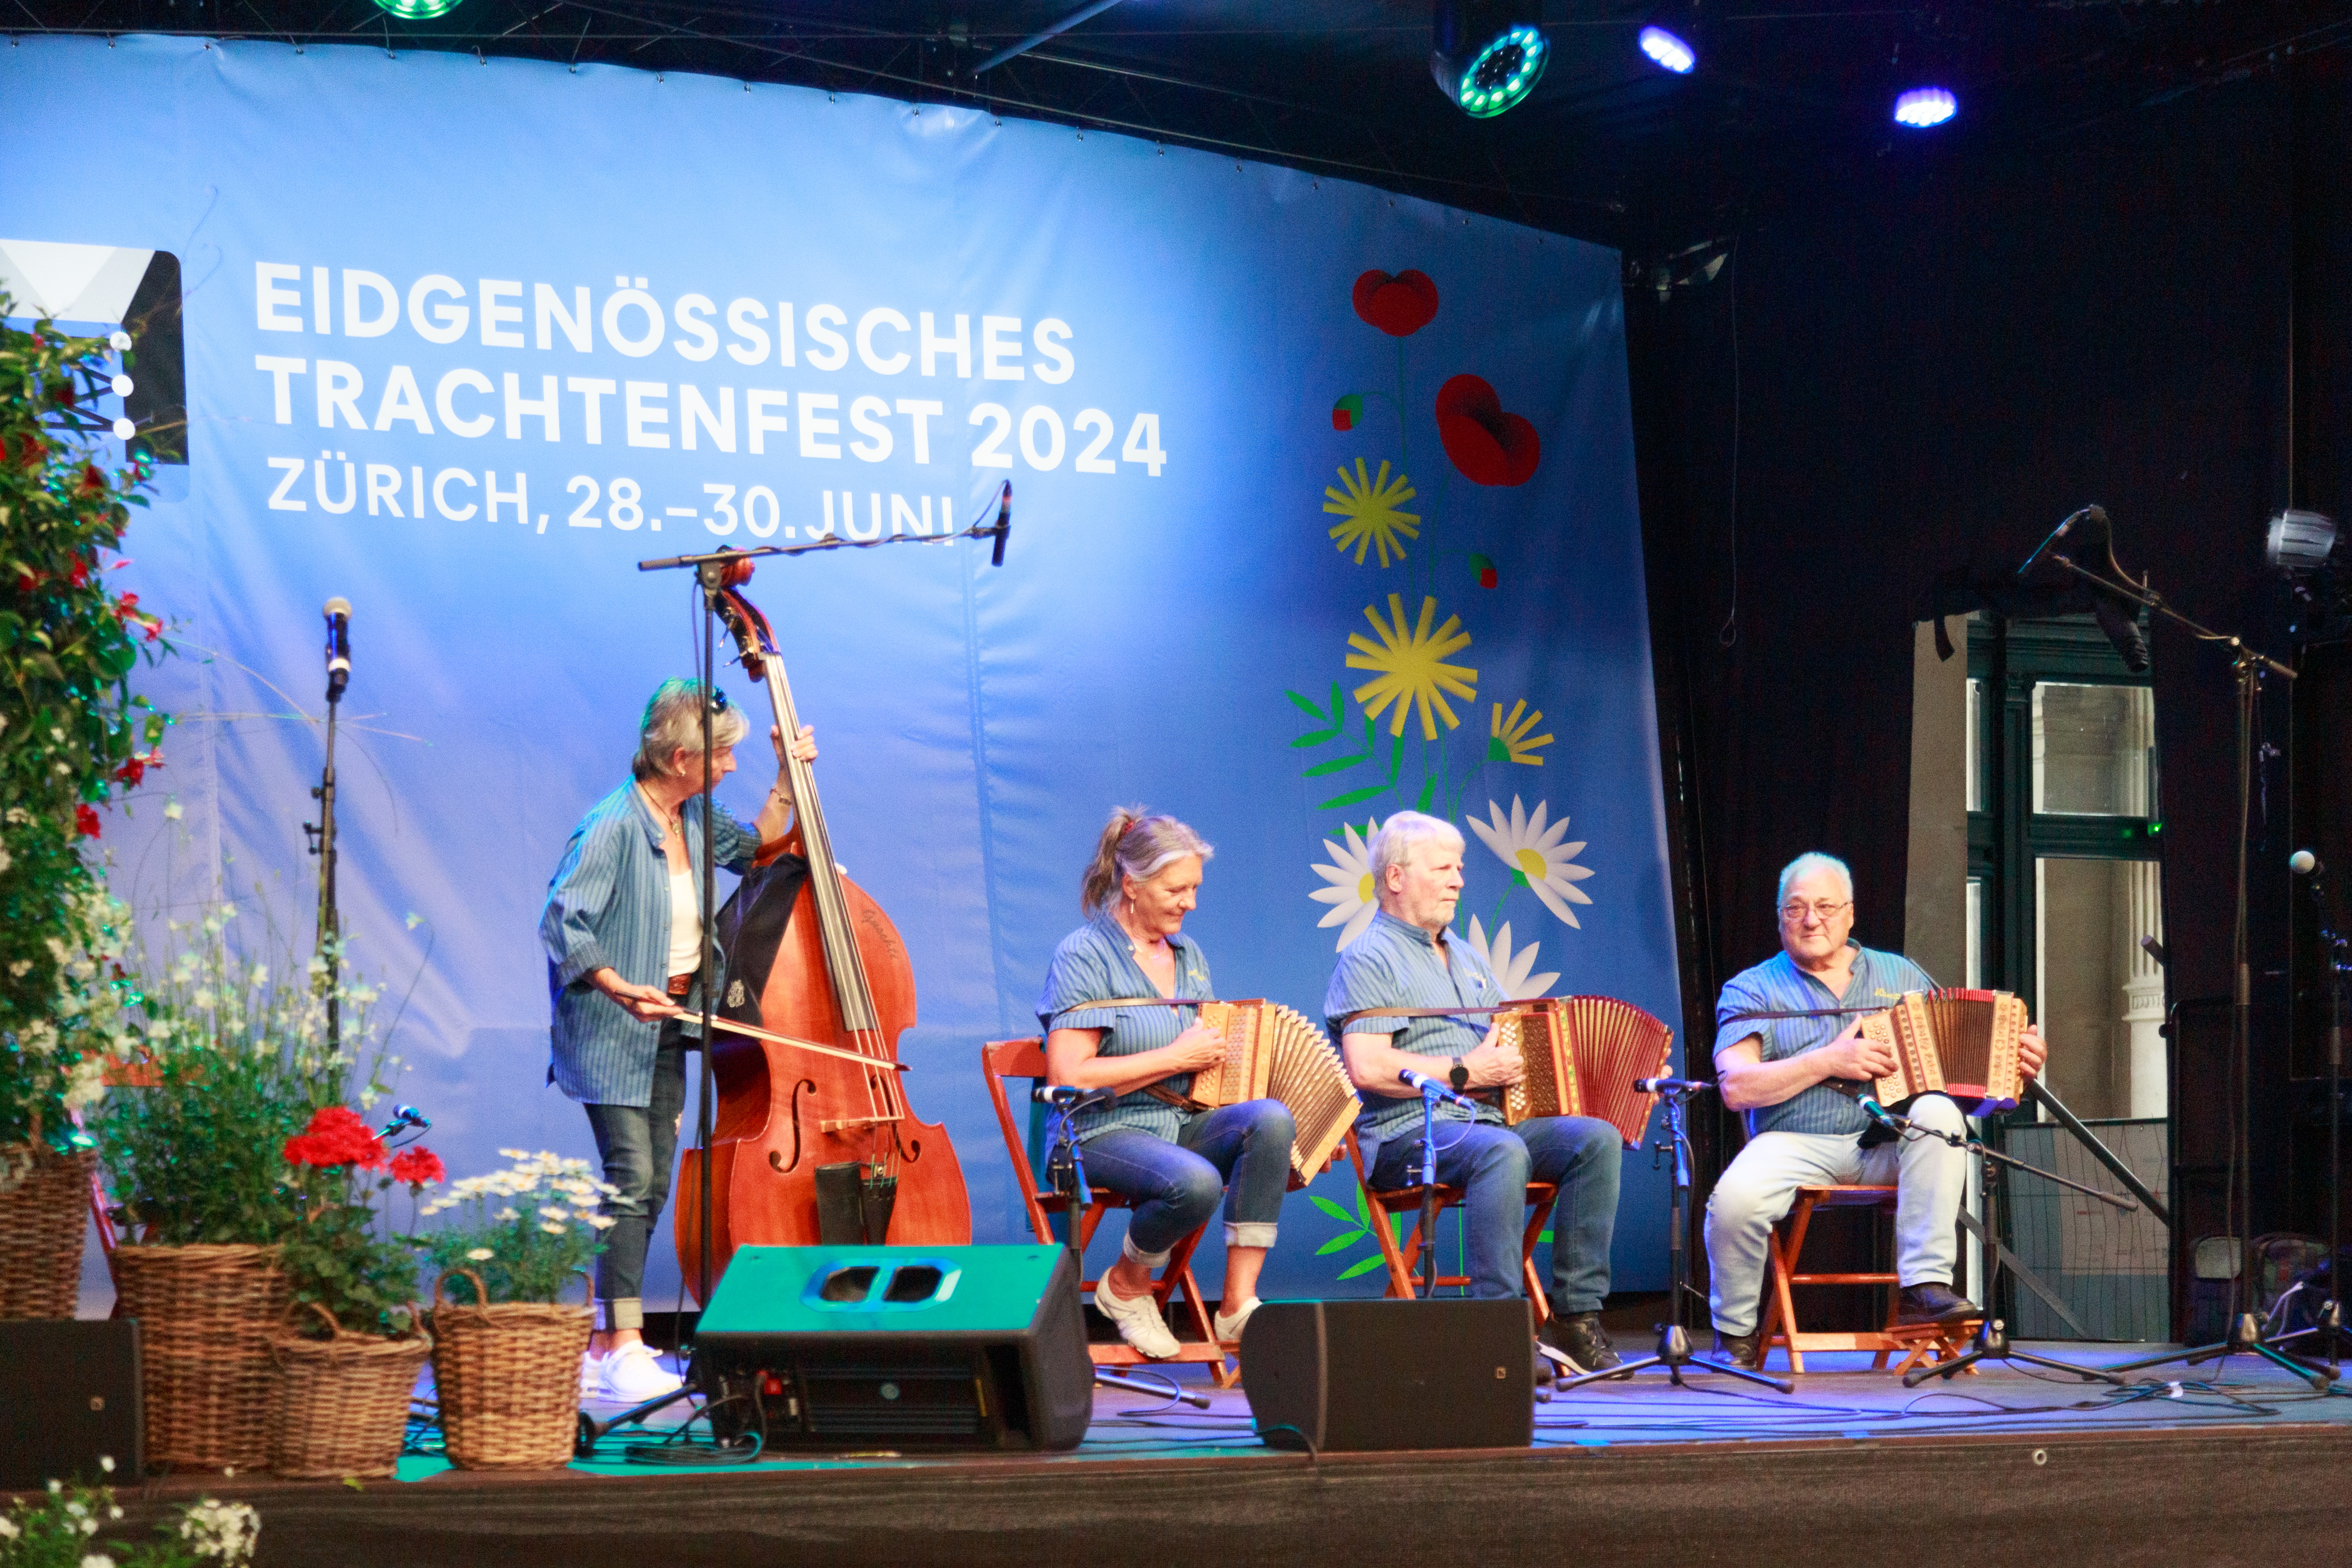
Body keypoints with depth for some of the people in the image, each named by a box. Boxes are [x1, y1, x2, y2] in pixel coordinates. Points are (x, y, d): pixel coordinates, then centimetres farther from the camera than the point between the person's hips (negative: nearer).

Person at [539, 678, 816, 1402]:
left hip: (666, 1026, 9)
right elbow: (561, 923, -20)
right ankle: (622, 1350, -17)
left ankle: (602, 1343, 13)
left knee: (650, 1186, 8)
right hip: (611, 1033, -9)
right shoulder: (613, 825, -17)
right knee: (631, 1176, -15)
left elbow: (755, 848, 27)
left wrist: (788, 778, 16)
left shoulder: (692, 819, 7)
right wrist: (621, 988, -30)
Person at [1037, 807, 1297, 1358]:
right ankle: (1125, 1285, -5)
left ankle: (1238, 1304, -23)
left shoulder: (1187, 955, 16)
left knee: (1271, 1119, -26)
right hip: (1105, 1133, -7)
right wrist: (1176, 1058, -14)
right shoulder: (1084, 955, -8)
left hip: (1186, 1124, 7)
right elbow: (1067, 1077, -17)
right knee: (1195, 1182, -38)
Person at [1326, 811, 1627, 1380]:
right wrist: (1463, 1073, -15)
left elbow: (1516, 1046, 30)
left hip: (1489, 1119, 8)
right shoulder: (1369, 959, -2)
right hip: (1407, 1131, -8)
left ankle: (1576, 1315, -20)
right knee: (1501, 1152, -37)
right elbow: (1368, 1068, -16)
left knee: (1597, 1138, -16)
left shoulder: (1466, 956, 27)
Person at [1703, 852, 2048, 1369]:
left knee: (1937, 1112, -31)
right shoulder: (1753, 989, 9)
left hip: (1888, 1149, 2)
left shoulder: (1901, 975, 19)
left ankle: (1925, 1287, -29)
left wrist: (2014, 1061, -4)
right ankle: (1736, 1335, -7)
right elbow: (1736, 1087, -6)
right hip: (1796, 1146, -2)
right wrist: (1828, 1061, -13)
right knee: (1736, 1197, -34)